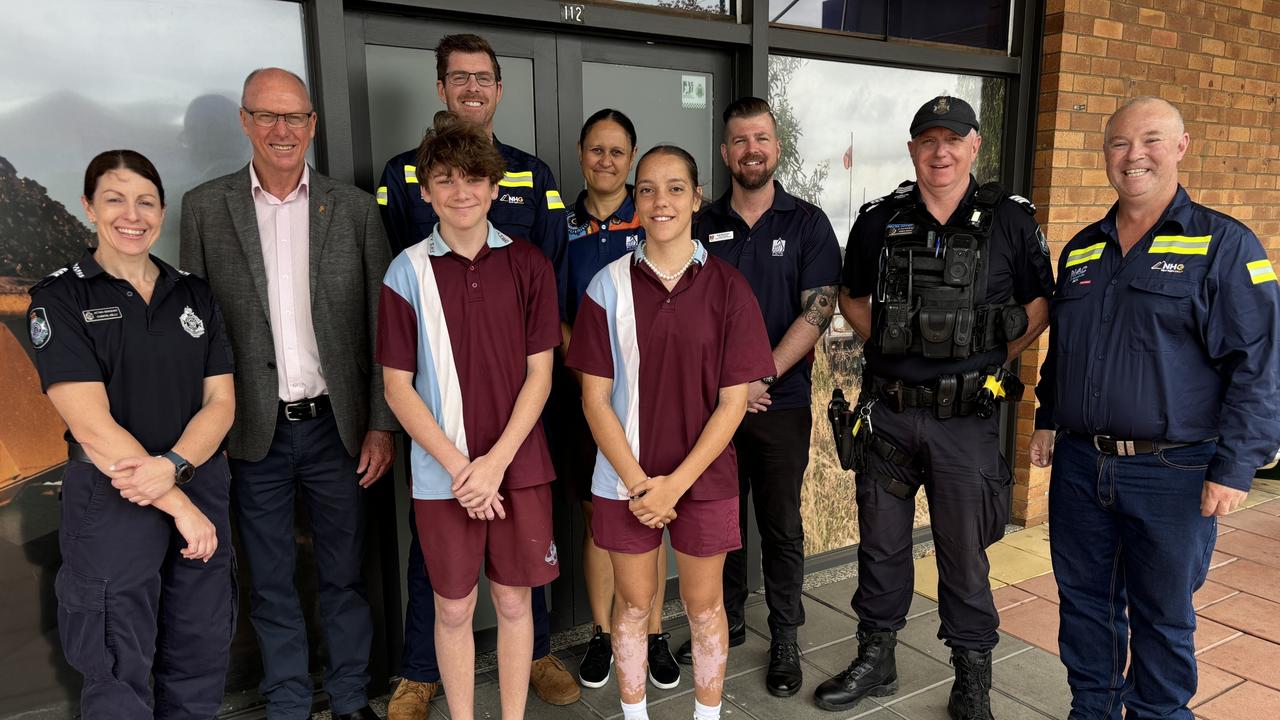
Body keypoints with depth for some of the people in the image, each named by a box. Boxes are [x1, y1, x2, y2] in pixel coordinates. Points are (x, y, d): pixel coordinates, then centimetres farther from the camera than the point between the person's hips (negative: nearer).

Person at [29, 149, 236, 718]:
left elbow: (221, 401, 2)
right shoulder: (61, 298, -4)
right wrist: (178, 505, -15)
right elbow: (91, 424, -12)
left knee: (202, 658, 12)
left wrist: (173, 465, -17)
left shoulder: (193, 294, 8)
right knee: (119, 674, 7)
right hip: (112, 500, -3)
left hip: (200, 483, 4)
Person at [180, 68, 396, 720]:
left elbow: (380, 327, 1)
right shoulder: (205, 207, 1)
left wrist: (380, 425, -2)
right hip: (254, 432, 0)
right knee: (271, 584, 14)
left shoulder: (355, 209, 1)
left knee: (344, 576, 13)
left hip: (335, 424, 0)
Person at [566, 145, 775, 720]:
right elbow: (595, 398, -4)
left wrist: (675, 483, -12)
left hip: (704, 477, 0)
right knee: (633, 602, 15)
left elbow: (733, 401, -7)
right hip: (624, 479, 1)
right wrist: (638, 481, -11)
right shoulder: (609, 286, -4)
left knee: (704, 603, 15)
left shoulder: (727, 288, -6)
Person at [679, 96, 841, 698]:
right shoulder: (702, 226, 5)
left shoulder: (808, 224, 0)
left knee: (781, 525, 6)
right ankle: (728, 621, 31)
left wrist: (761, 375, -16)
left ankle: (785, 640, 21)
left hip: (782, 400, -2)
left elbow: (817, 311, -8)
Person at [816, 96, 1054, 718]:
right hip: (889, 412, 2)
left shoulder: (1010, 221, -1)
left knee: (964, 551, 8)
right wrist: (888, 344, 3)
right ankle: (875, 660, 32)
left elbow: (1041, 304, 7)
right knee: (881, 541, 13)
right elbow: (851, 297, 15)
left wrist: (994, 360, -2)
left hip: (967, 417, -2)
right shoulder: (879, 221, 2)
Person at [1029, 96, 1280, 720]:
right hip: (1079, 464, 5)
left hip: (1172, 474, -5)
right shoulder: (1081, 249, 10)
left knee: (1162, 616, 11)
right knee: (1083, 601, 16)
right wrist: (1048, 419, 15)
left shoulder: (1223, 244, -6)